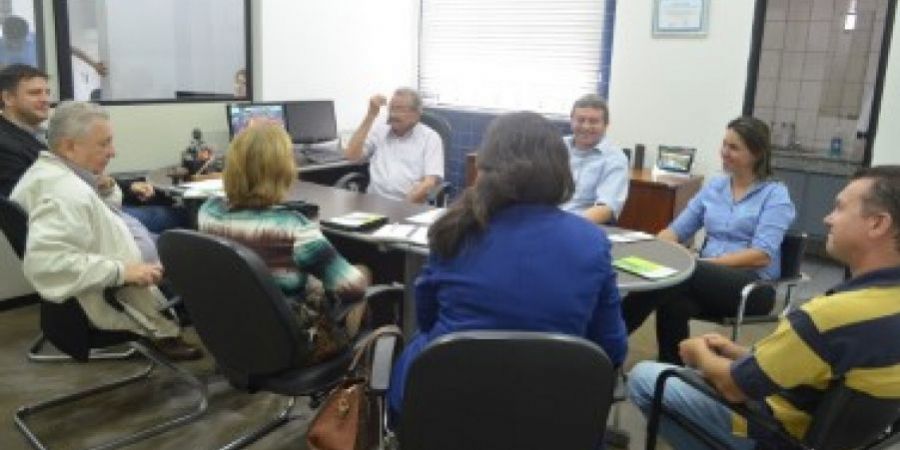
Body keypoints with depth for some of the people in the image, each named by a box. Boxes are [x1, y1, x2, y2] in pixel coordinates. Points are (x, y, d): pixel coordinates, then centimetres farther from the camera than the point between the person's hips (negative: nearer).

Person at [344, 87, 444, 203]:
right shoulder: (378, 131, 15)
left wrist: (404, 205, -21)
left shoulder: (430, 137, 4)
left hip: (410, 206, -2)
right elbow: (351, 155, 1)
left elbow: (430, 182, -7)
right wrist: (371, 115, 0)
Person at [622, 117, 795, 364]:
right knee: (672, 300, -34)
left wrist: (701, 262, -22)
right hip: (707, 279, 4)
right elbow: (677, 230, 13)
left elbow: (762, 256, -13)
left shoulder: (775, 194, -1)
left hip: (753, 285, -4)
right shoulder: (714, 186, 15)